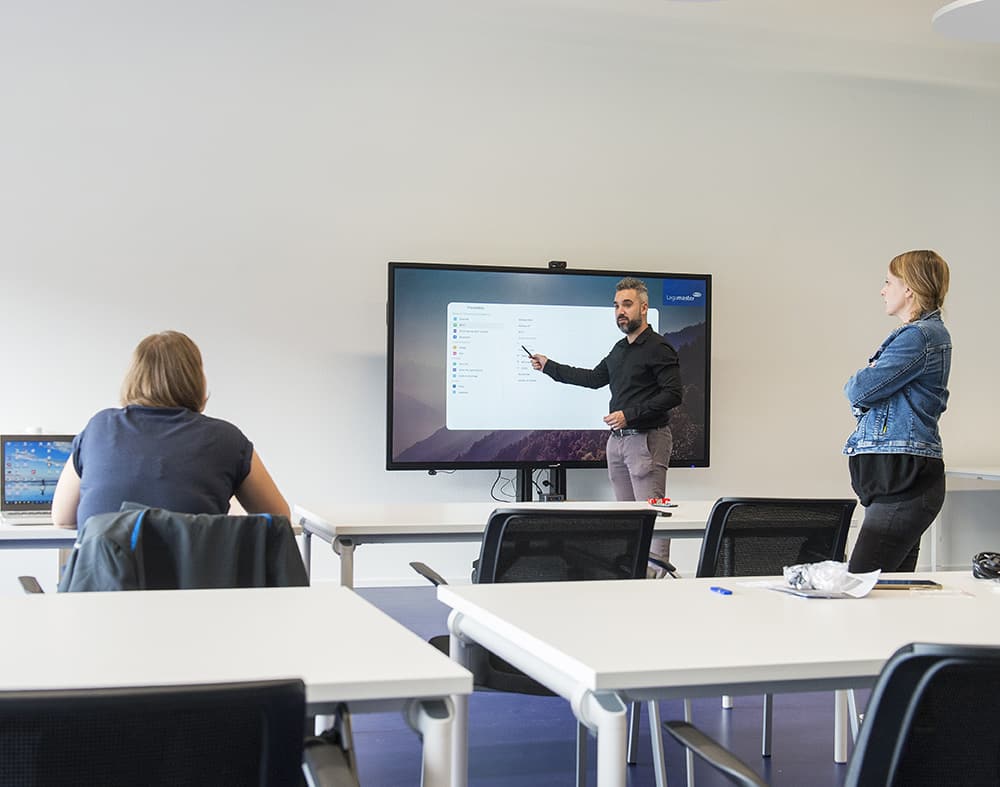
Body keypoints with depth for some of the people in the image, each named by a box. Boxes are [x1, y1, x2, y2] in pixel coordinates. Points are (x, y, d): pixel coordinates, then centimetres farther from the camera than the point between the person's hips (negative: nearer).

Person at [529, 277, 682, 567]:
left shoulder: (658, 348, -9)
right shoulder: (619, 349, 18)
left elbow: (673, 394, -17)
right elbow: (595, 378, 30)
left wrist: (629, 415, -20)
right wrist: (549, 366, 31)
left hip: (647, 439, -9)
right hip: (618, 439, 9)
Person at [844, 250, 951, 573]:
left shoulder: (918, 336, -12)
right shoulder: (931, 332, 21)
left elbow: (859, 391, -14)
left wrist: (857, 381, 9)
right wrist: (867, 382, -2)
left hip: (904, 479, -11)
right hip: (904, 477, 11)